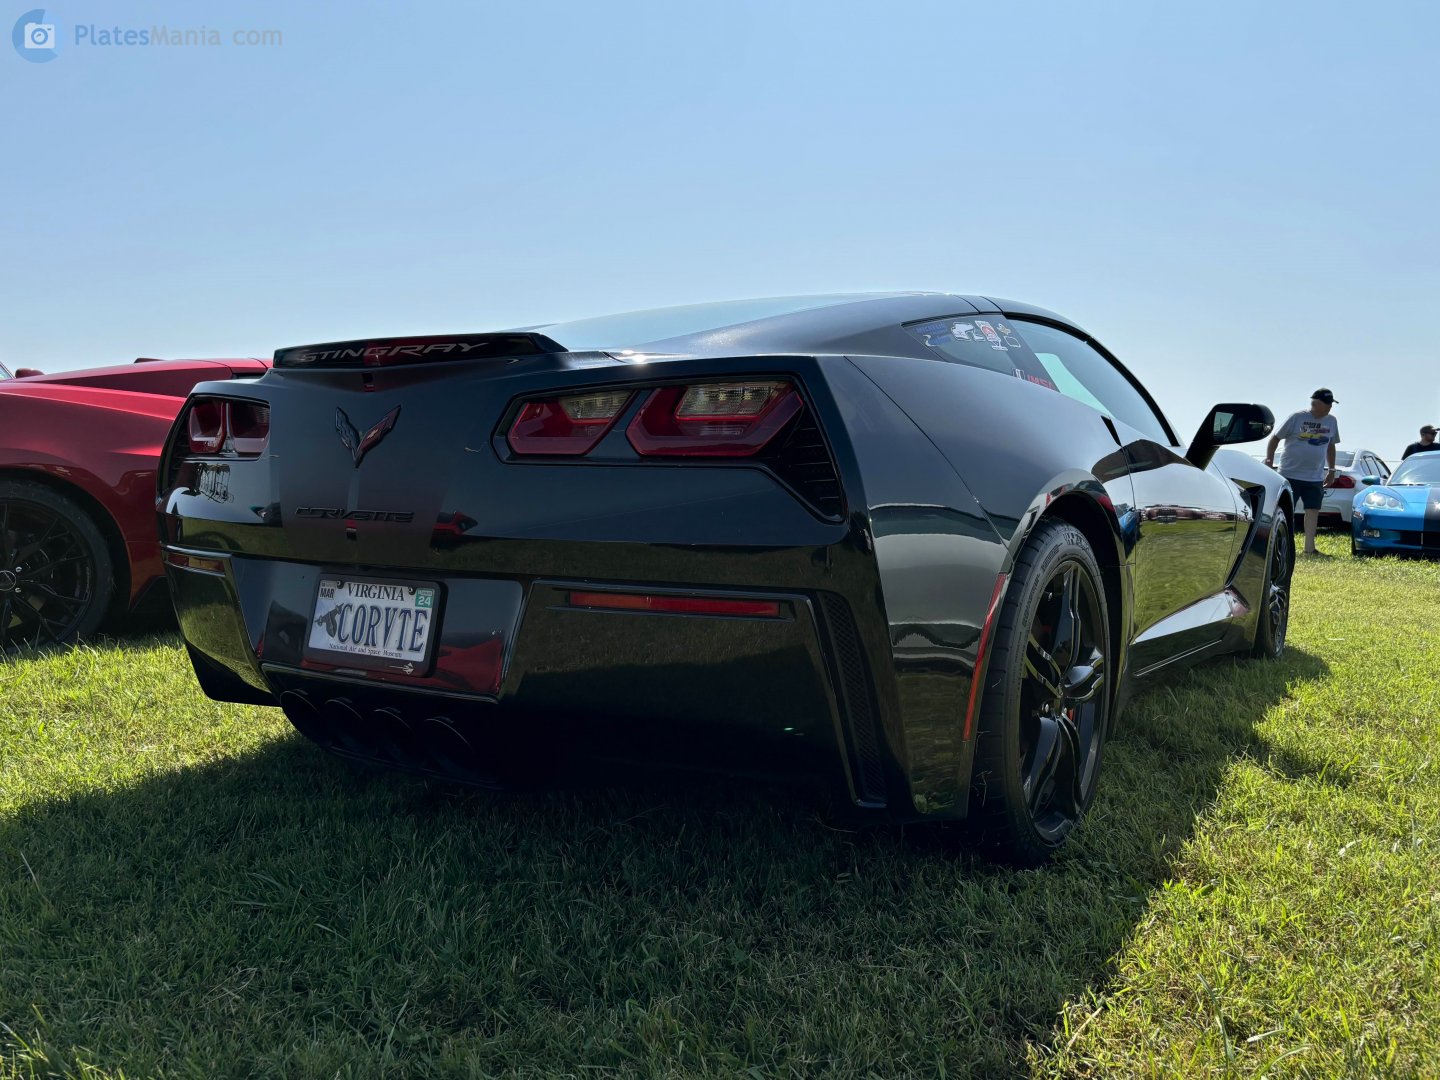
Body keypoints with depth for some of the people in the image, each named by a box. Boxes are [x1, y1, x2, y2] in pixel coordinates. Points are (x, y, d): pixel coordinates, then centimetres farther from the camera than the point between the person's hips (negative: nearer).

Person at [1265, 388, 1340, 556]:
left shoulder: (1331, 421, 8)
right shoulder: (1296, 417, -8)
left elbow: (1330, 446, 20)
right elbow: (1275, 438, -5)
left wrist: (1331, 469, 19)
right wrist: (1269, 460, -14)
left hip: (1315, 477, 5)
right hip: (1290, 474, -5)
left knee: (1313, 510, 2)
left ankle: (1309, 547, 7)